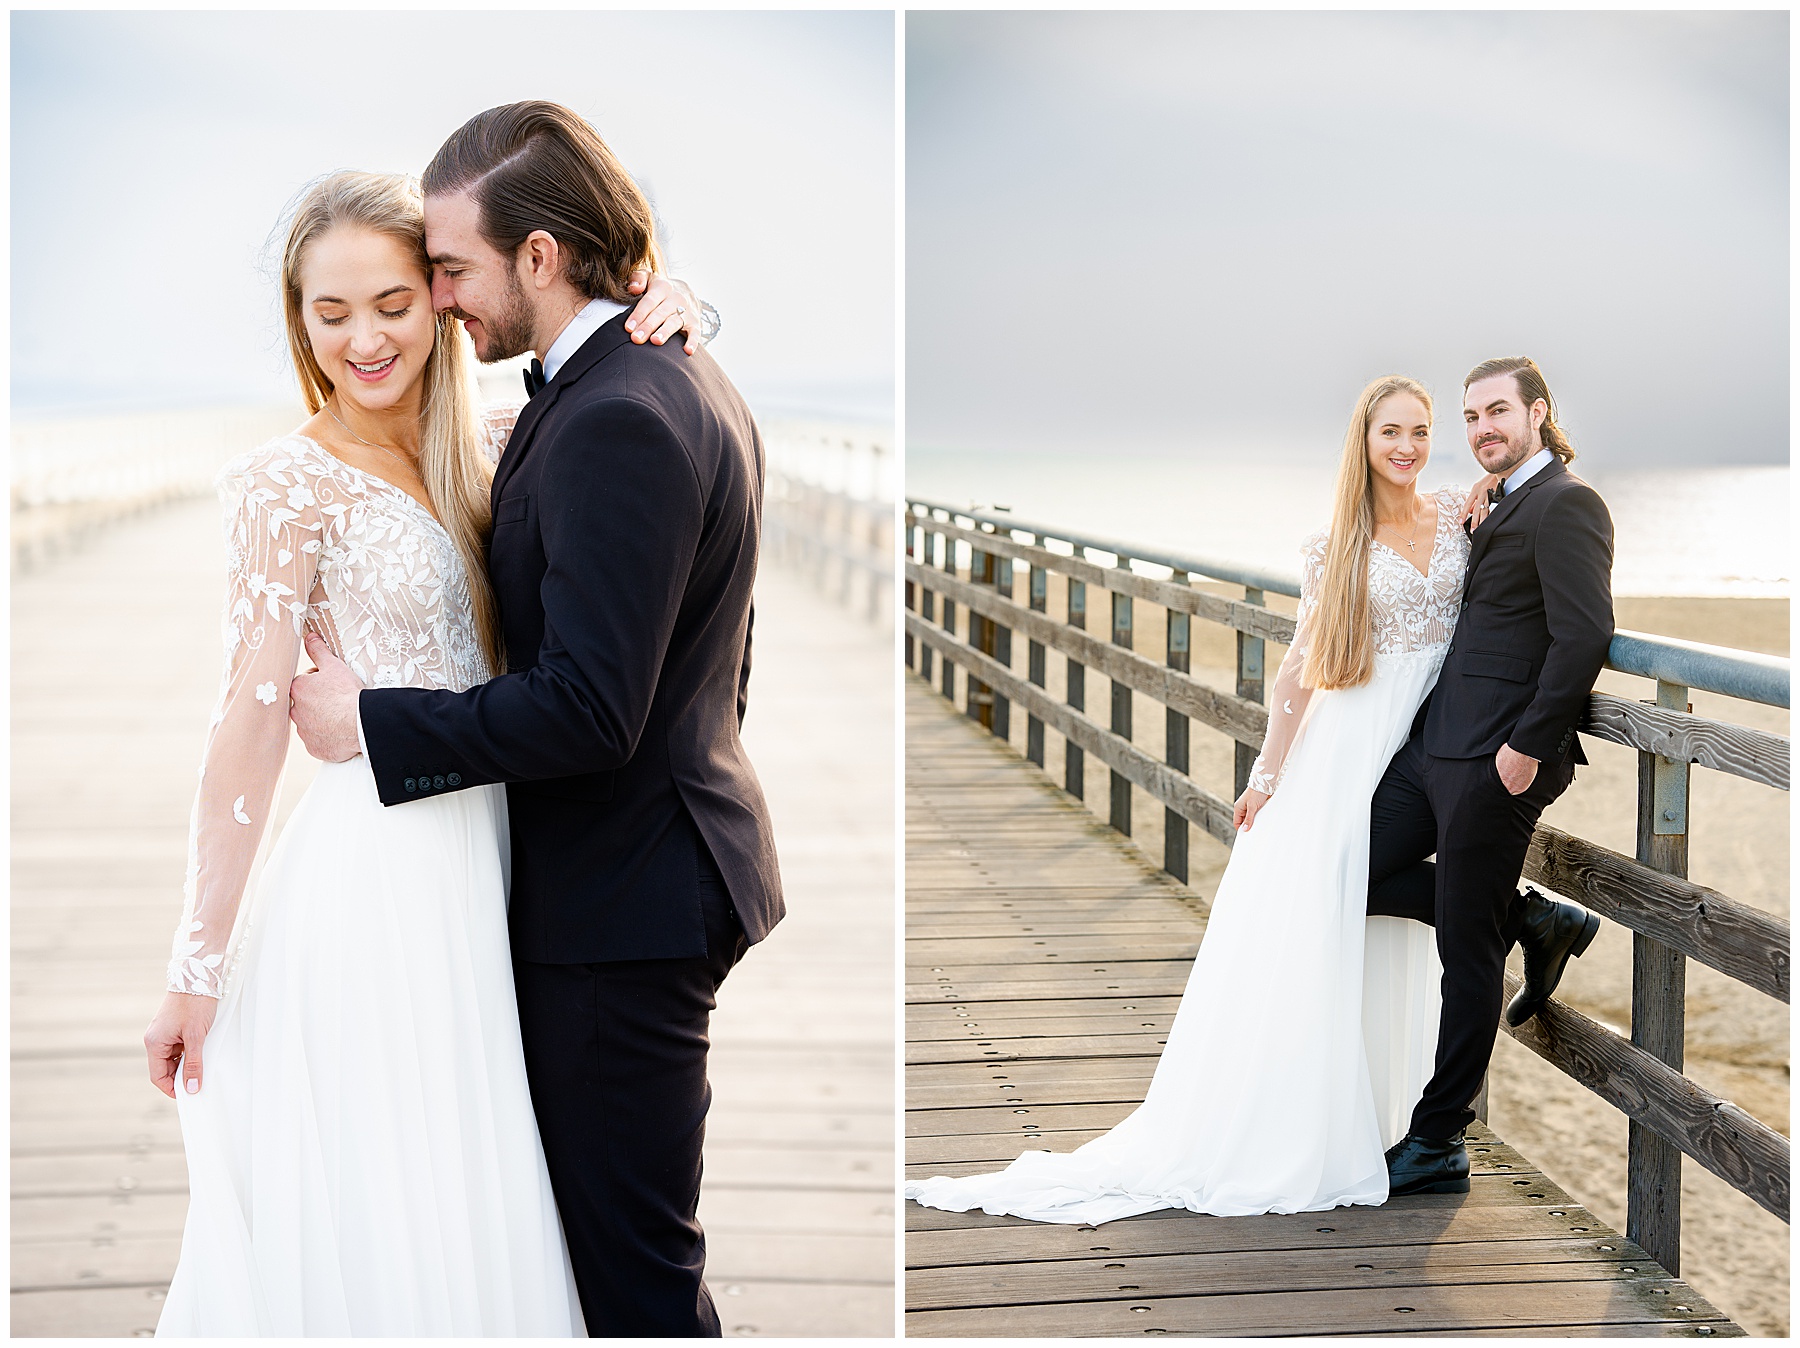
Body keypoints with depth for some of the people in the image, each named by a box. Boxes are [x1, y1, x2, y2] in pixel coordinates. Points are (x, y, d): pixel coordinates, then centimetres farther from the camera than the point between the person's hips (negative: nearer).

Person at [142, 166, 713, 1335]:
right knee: (375, 1221, 2)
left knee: (483, 1217, 14)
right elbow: (254, 717, -12)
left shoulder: (489, 446, 7)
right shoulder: (290, 482, -9)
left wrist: (665, 310, -4)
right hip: (380, 875, -6)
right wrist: (200, 965, -12)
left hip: (488, 864, 6)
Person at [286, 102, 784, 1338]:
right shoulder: (684, 377, 10)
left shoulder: (613, 421, -23)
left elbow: (587, 709, -26)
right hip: (673, 864, 10)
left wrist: (369, 724, -17)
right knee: (607, 1225, 21)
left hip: (623, 900, -10)